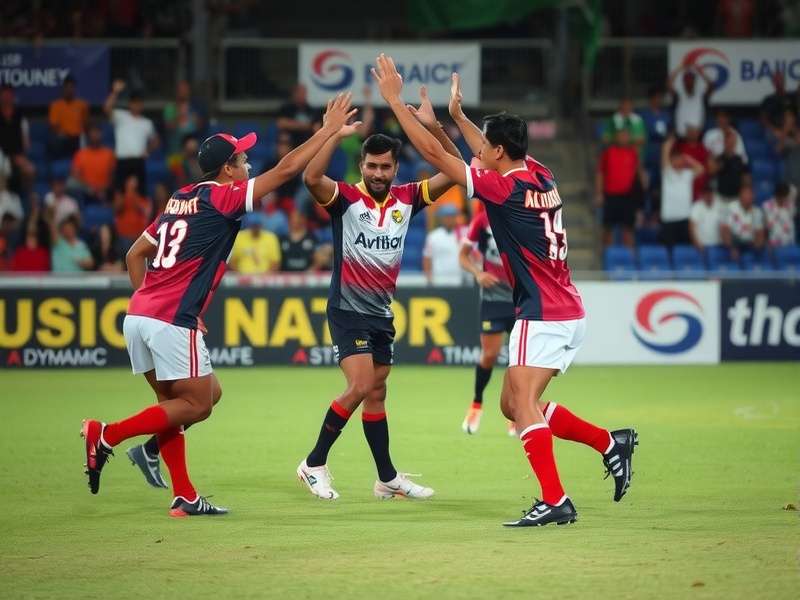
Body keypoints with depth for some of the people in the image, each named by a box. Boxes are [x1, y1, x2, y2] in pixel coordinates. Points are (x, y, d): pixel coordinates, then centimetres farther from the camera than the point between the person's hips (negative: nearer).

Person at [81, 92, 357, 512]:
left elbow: (135, 254, 22)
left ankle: (184, 497, 6)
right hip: (173, 321, -8)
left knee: (174, 404, 13)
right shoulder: (223, 197, -4)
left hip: (138, 315, 8)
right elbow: (287, 168, -5)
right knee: (196, 404, 1)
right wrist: (329, 130, 2)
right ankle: (108, 435, -10)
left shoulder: (180, 200, 18)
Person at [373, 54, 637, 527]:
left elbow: (433, 153, -13)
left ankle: (555, 501, -20)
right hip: (568, 314, 9)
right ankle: (609, 442, 17)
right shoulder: (541, 176, 8)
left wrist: (395, 100, -7)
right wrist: (458, 115, 41)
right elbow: (495, 155, 33)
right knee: (515, 405, 15)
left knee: (523, 404, -13)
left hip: (544, 316, -9)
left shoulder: (505, 189, -15)